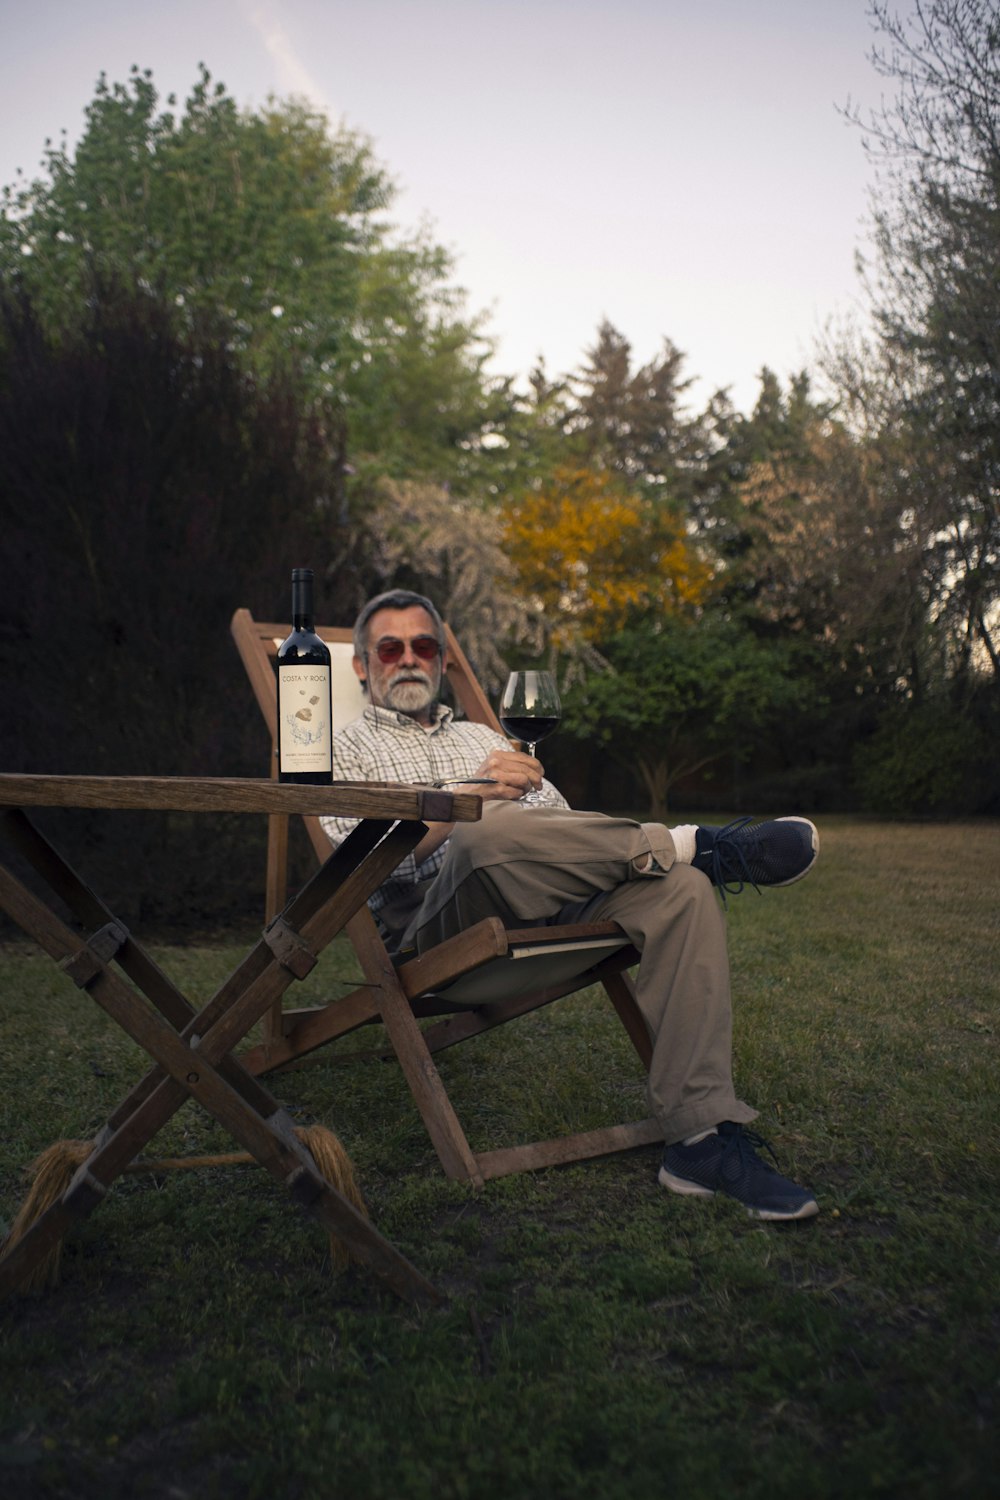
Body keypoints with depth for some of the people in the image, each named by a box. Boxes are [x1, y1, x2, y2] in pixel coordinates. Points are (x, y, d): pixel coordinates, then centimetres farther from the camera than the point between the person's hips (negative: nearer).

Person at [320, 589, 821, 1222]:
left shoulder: (483, 737, 34)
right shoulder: (347, 749, 19)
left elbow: (564, 828, 22)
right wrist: (469, 794, -12)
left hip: (544, 904, 5)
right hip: (437, 920, -4)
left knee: (682, 888, -23)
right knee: (487, 832, -39)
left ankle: (702, 1138, -28)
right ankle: (691, 843, -17)